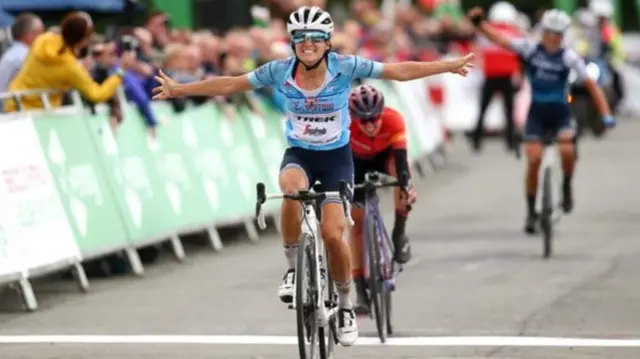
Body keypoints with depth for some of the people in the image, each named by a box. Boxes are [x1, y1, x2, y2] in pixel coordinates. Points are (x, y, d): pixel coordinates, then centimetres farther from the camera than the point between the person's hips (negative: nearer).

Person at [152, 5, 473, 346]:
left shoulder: (345, 67, -17)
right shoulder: (279, 71, -13)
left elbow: (401, 71, -15)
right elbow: (229, 84, -4)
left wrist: (451, 65, -17)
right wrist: (179, 89, -2)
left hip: (336, 157, -1)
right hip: (298, 154, 1)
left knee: (332, 233, -14)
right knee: (293, 191, -35)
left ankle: (345, 305, 12)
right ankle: (293, 268, -13)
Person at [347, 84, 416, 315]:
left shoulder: (394, 120, -36)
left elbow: (400, 157, -42)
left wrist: (406, 186, -56)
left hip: (385, 156, 0)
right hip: (358, 162, 0)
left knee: (398, 164, -36)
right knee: (358, 220, -6)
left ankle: (399, 233, -19)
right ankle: (361, 290, 0)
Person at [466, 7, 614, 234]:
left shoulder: (569, 57, -12)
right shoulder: (530, 49, -8)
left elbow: (591, 85, -11)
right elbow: (498, 39, -14)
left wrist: (606, 115, -20)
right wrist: (479, 23, -31)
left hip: (560, 113, -1)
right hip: (536, 113, 1)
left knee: (567, 151, -26)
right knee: (534, 159, -9)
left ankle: (567, 187, 4)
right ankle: (531, 212, 5)